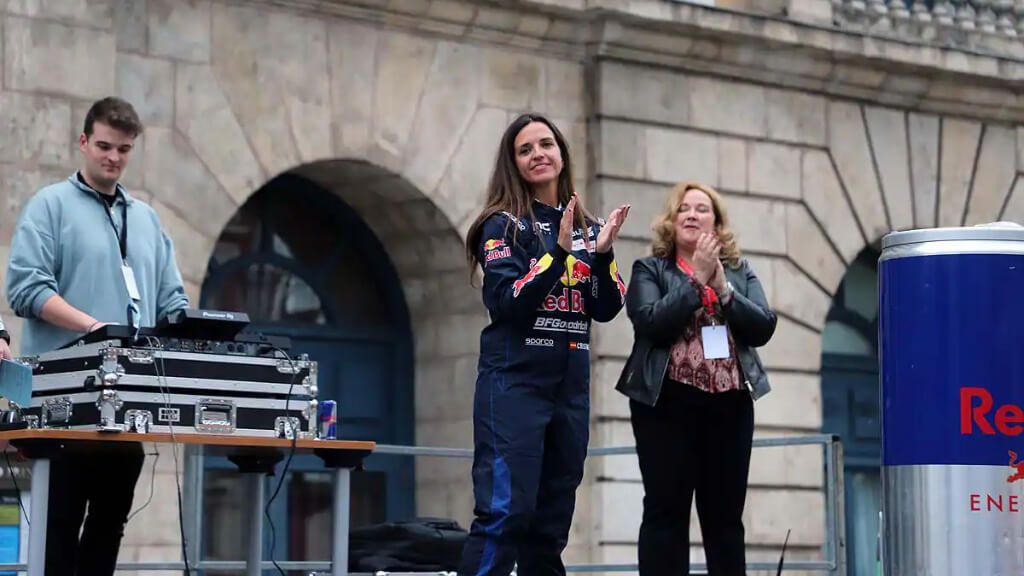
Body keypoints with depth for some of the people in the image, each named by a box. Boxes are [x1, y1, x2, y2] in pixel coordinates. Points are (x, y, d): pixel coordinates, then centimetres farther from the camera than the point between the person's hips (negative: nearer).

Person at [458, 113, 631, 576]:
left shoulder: (586, 227, 12)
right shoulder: (503, 224, -2)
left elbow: (606, 310, 7)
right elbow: (506, 302, -14)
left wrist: (603, 253, -9)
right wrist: (558, 251, -21)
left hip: (571, 388, 6)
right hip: (514, 382, -6)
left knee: (552, 519, 8)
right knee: (504, 511, -15)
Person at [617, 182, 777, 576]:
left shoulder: (741, 273, 16)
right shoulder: (650, 270, 7)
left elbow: (763, 327, 2)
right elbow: (651, 323, -10)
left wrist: (722, 287, -8)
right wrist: (696, 279, -11)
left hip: (729, 405, 3)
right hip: (668, 403, -3)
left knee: (725, 515, 4)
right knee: (666, 511, -4)